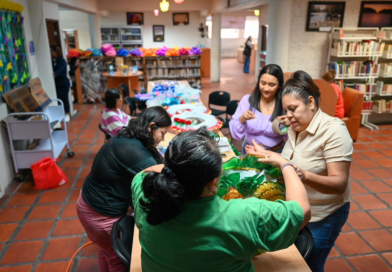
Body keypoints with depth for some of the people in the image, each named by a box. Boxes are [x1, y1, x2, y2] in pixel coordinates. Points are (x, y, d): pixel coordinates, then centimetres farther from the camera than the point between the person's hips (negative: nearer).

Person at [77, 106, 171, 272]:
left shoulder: (129, 139, -3)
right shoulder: (132, 150, -33)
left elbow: (157, 162, 2)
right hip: (101, 215, -9)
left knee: (107, 250, 32)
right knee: (119, 258, 18)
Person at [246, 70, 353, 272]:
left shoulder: (333, 131, -25)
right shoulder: (295, 127, -2)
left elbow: (339, 184, -29)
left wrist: (305, 176, -46)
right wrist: (266, 155, -2)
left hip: (322, 216, -6)